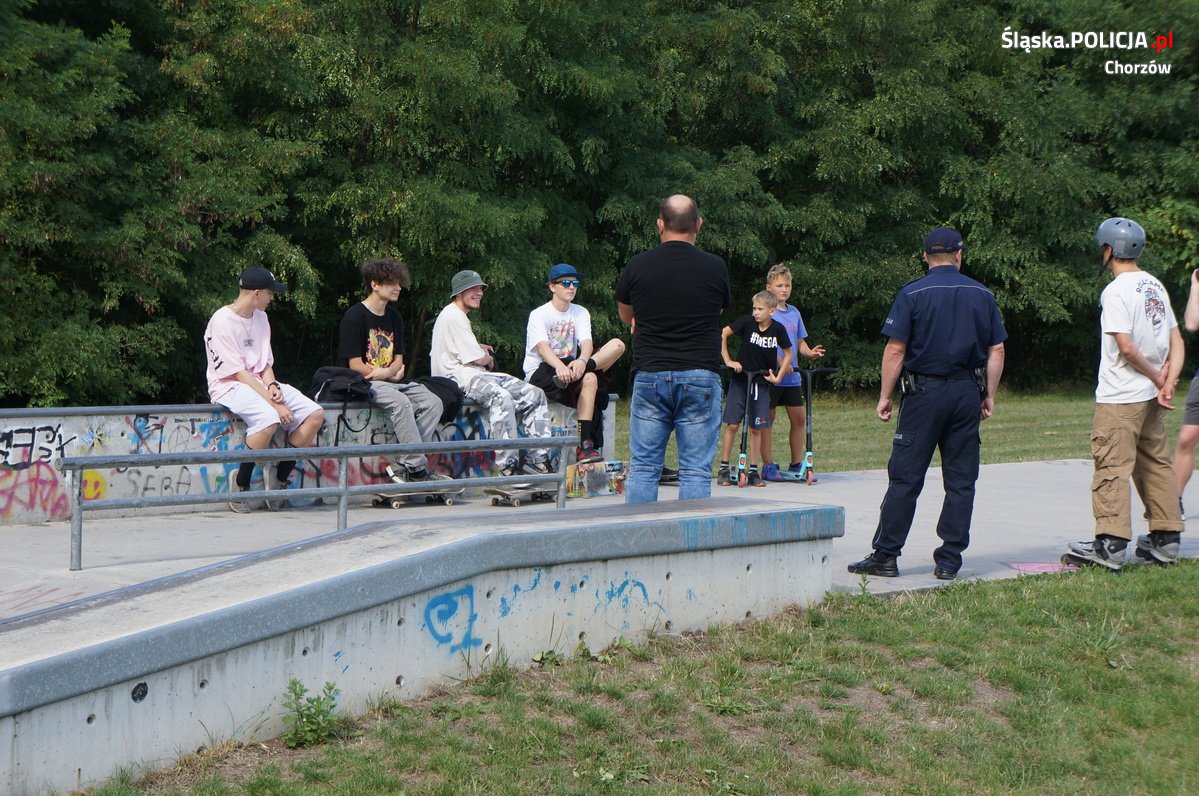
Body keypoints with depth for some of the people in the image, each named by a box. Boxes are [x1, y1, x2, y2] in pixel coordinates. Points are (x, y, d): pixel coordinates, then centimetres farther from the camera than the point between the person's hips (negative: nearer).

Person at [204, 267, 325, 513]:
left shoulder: (260, 317, 13)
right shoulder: (222, 321, -13)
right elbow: (239, 373, -18)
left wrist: (273, 387, -8)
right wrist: (275, 403, -23)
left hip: (261, 384, 8)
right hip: (230, 387, -8)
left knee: (316, 414, -10)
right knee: (269, 418, -37)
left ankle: (280, 479, -4)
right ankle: (241, 486, -20)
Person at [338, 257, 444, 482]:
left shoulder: (394, 317, 14)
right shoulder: (354, 317, -9)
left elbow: (398, 361, 14)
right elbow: (356, 365, -13)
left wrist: (385, 372, -11)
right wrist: (392, 374, -5)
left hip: (390, 382, 8)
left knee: (433, 403, -14)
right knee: (401, 402, -34)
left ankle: (403, 465, -18)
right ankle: (417, 467, -31)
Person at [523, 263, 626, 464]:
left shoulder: (581, 313, 12)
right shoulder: (539, 315, -5)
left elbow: (586, 342, -8)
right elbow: (542, 348, -23)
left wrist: (582, 361, -34)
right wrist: (560, 366, -45)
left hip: (568, 366, 6)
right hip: (541, 372, -6)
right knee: (589, 379, -35)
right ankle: (585, 445, -36)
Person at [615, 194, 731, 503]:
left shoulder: (638, 266, -1)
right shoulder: (715, 267, -2)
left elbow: (625, 315, 16)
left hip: (649, 376, 1)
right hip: (701, 378, -1)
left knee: (643, 468, 5)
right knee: (696, 470, 1)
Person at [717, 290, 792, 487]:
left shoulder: (778, 329, -5)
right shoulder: (747, 321, -11)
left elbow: (788, 354, 8)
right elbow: (723, 334, -6)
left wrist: (778, 377, 0)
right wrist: (728, 360, -10)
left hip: (762, 383, 1)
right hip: (740, 379, -1)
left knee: (756, 428, 4)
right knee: (732, 424, -4)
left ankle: (753, 471, 10)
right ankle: (723, 469, 4)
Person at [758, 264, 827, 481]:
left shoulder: (794, 312, 15)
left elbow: (800, 342, 18)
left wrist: (810, 352, -4)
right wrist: (779, 362, -23)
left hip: (792, 376, 6)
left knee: (800, 418, 7)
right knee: (768, 419, -1)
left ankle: (797, 465, 17)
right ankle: (768, 466, 5)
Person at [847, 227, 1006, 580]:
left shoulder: (912, 294, -3)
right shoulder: (982, 295, 7)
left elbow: (895, 349, -7)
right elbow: (996, 350, 7)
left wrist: (885, 396, -1)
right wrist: (989, 395, 14)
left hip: (924, 392, -3)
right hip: (967, 392, 3)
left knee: (905, 477, -1)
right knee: (961, 480, 6)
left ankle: (885, 556, 0)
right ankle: (949, 561, 5)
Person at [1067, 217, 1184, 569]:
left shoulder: (1116, 291, -14)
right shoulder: (1155, 286, 11)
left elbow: (1126, 346, -21)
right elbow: (1176, 340, 9)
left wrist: (1157, 376, -9)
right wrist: (1168, 380, -1)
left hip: (1121, 398, -8)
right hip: (1151, 396, 8)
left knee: (1112, 466, -7)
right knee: (1156, 463, 14)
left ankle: (1111, 544, -11)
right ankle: (1165, 539, 16)